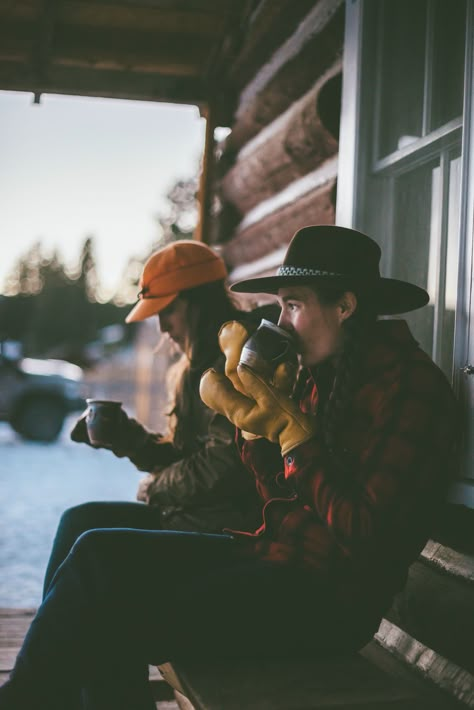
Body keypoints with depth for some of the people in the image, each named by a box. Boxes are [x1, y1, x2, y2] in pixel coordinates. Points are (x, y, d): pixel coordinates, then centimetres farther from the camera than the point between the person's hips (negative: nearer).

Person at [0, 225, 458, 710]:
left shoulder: (410, 386, -13)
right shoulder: (322, 374, 13)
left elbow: (371, 542, -19)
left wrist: (291, 430, -18)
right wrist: (251, 417, 0)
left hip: (333, 597, -8)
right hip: (276, 555, 9)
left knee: (112, 625, -19)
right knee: (99, 552, -2)